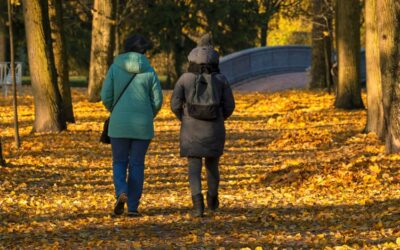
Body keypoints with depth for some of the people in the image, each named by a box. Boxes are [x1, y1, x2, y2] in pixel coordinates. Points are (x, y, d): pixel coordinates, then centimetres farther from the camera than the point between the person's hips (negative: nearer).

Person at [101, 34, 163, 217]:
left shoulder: (115, 67, 0)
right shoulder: (149, 71, 0)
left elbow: (106, 96, -3)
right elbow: (157, 101, 0)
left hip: (119, 124, 0)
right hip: (142, 126, 0)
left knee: (119, 162, 12)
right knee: (137, 165, 8)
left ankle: (121, 192, -16)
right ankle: (133, 207, 4)